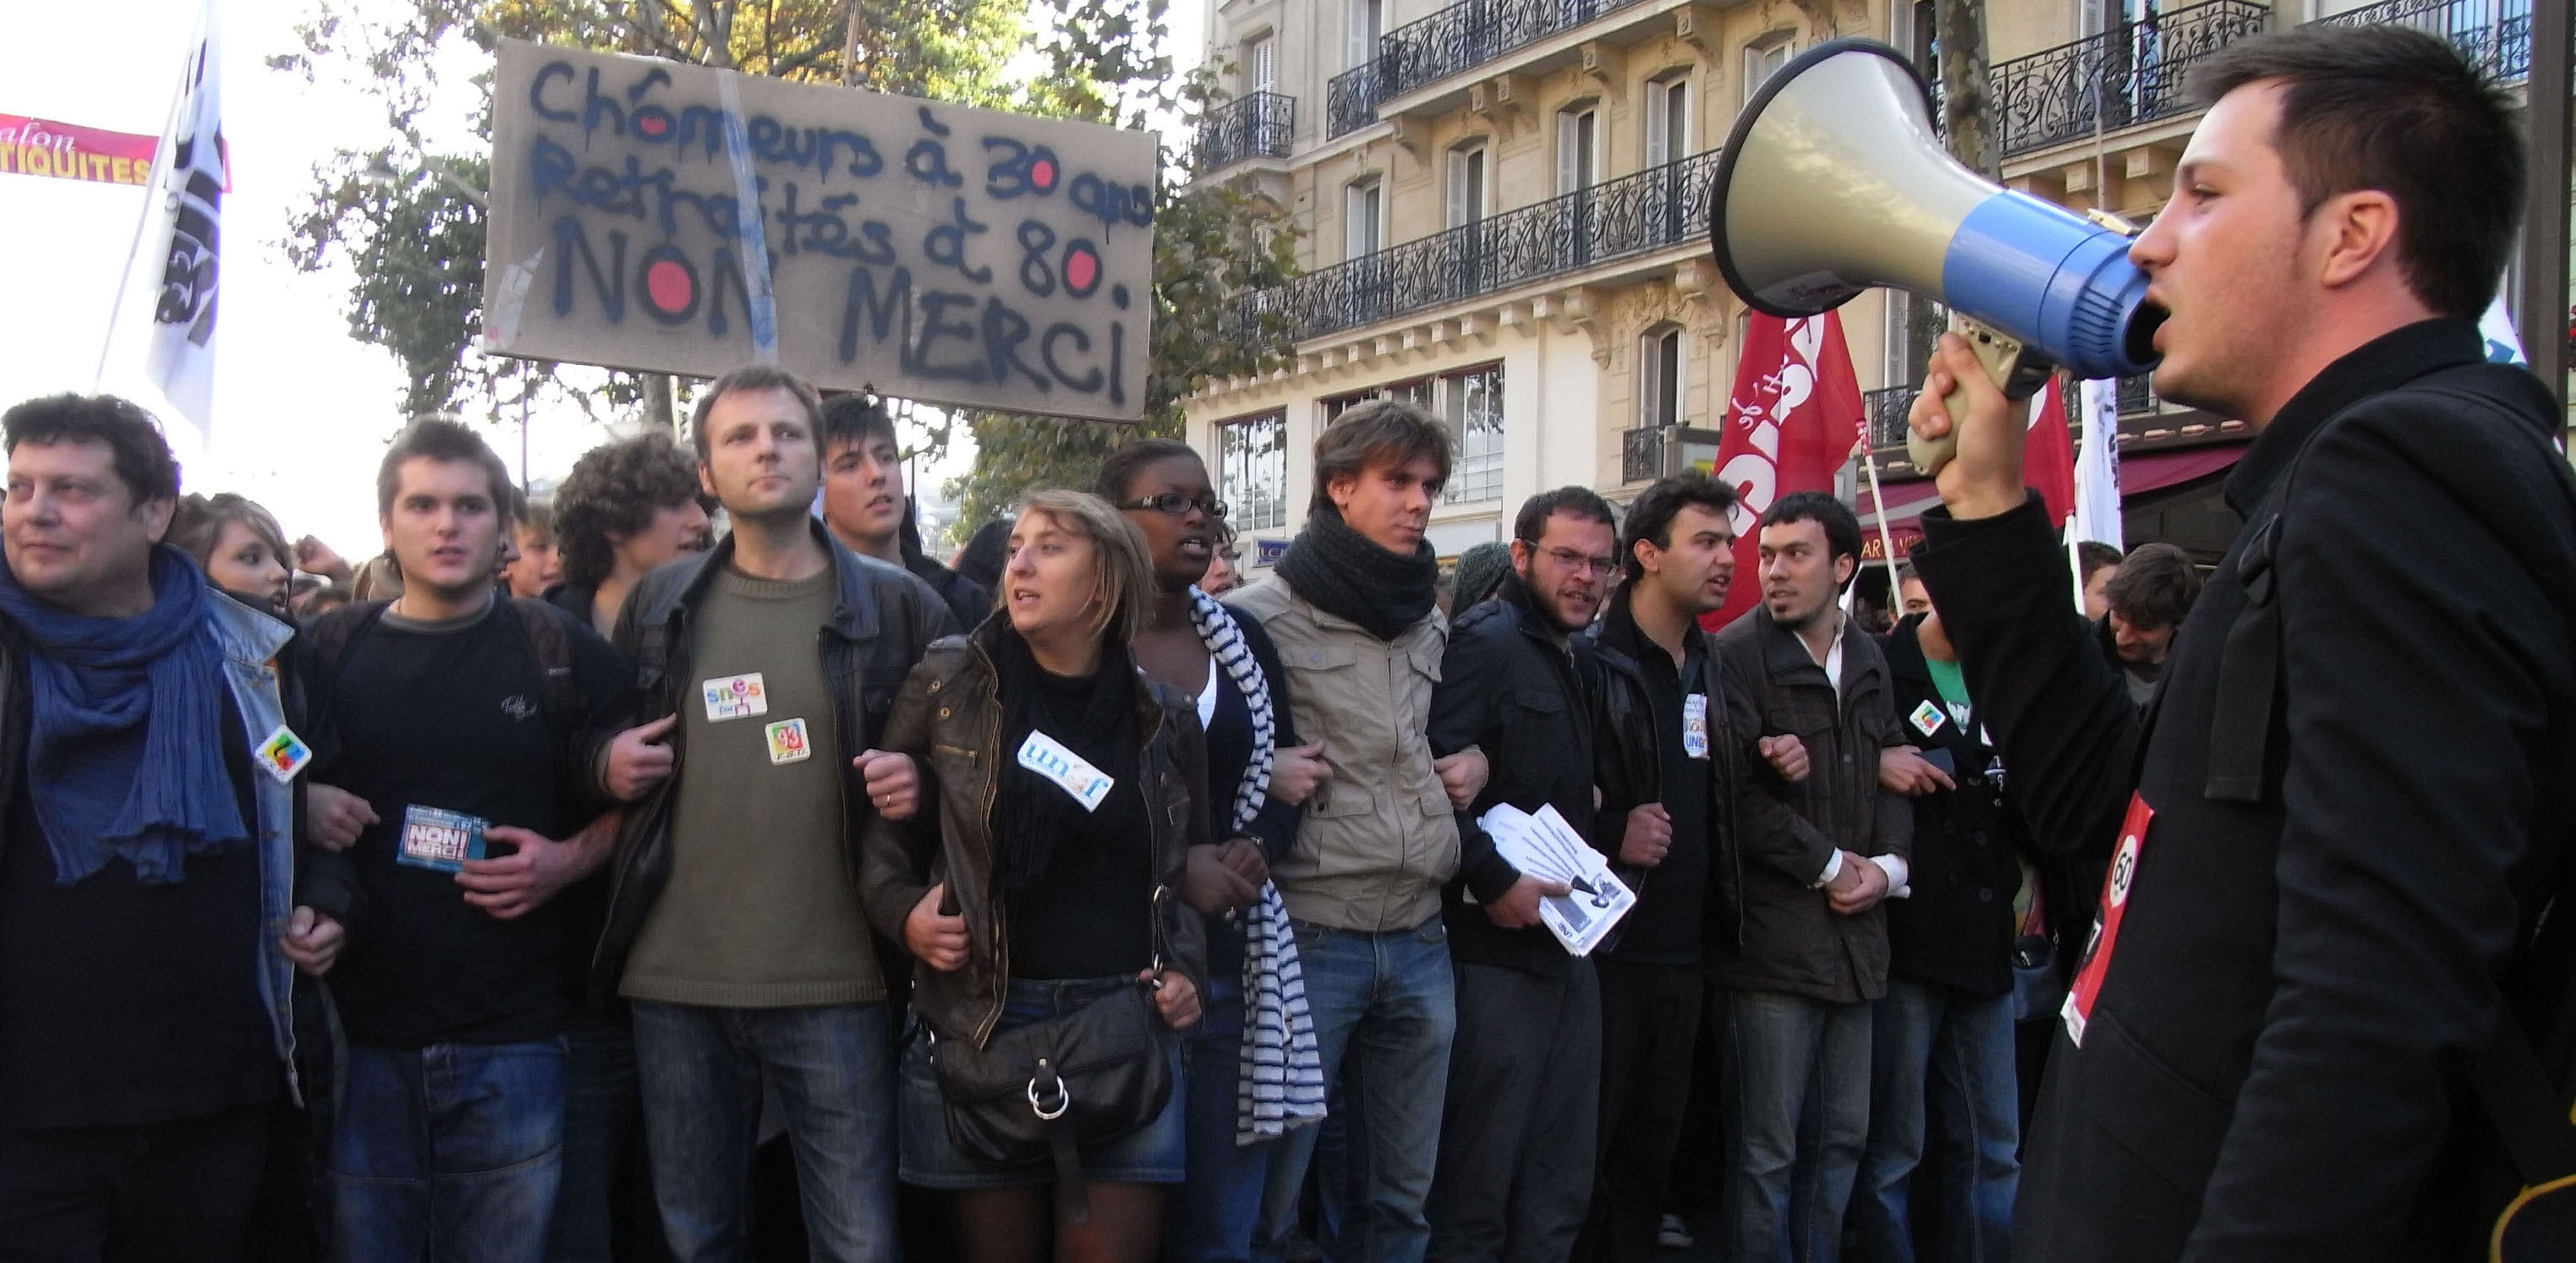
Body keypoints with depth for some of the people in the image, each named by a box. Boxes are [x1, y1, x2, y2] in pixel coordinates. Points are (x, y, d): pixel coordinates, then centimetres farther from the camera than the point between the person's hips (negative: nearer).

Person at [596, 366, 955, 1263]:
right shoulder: (658, 605, 9)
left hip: (835, 986, -2)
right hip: (676, 984, 3)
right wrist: (608, 764, -2)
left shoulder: (898, 608, 2)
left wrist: (919, 782, -13)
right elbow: (603, 748, 20)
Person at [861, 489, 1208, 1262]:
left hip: (1126, 1019, 1)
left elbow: (1193, 865, 16)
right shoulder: (949, 684, 1)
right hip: (983, 1017, -1)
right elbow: (882, 831, 8)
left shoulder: (1165, 715, 6)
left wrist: (1187, 969, 2)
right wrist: (902, 910, -10)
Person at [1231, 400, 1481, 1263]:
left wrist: (1472, 766, 9)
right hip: (1307, 941, -6)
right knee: (1267, 1193, 0)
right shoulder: (1262, 618, -7)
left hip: (1420, 943, 7)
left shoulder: (1433, 629, 14)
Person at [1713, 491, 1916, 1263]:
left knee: (1841, 1139, 14)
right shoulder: (1738, 654, -8)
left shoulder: (1868, 661, 14)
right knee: (1768, 1148, -1)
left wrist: (1888, 866, -1)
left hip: (1854, 934, 7)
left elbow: (1890, 772, 16)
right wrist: (1829, 866, -9)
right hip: (1775, 932, -7)